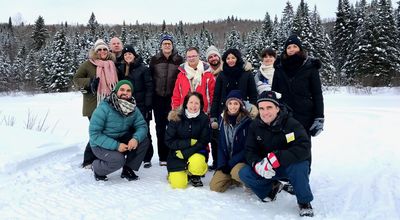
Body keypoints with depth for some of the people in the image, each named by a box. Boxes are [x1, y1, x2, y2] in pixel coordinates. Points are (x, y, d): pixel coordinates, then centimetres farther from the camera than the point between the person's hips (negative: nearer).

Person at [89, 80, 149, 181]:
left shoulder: (133, 109, -6)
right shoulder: (104, 108, -23)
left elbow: (142, 126, -9)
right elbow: (94, 133, -24)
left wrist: (136, 138, -33)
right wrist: (116, 146, -31)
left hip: (122, 140, 5)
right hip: (101, 145, -5)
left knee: (144, 141, -15)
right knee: (118, 159, -31)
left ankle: (128, 169, 3)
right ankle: (96, 168, 2)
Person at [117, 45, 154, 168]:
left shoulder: (143, 68, -4)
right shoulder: (121, 69, 9)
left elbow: (149, 88, -7)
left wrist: (148, 105, -12)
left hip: (141, 106, -4)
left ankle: (147, 158, 11)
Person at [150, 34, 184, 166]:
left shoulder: (179, 60, 3)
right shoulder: (154, 60, 6)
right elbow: (150, 79, 7)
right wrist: (150, 97, 2)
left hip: (173, 98, -1)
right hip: (158, 99, 1)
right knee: (160, 128, 5)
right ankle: (162, 156, 14)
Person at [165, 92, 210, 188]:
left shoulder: (204, 119, -9)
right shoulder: (176, 118, -12)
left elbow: (203, 142, -9)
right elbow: (169, 141, -11)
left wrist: (185, 153, -18)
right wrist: (189, 142, -19)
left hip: (196, 152, 1)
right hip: (177, 155, 0)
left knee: (196, 163, -33)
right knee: (178, 184, -13)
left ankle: (195, 176, 3)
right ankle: (173, 173, 23)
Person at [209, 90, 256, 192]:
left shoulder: (247, 122, -11)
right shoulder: (224, 122, 6)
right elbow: (221, 145, 9)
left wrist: (231, 163, -16)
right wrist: (222, 164, -4)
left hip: (242, 160, -5)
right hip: (226, 162, 5)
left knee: (236, 172, -37)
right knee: (214, 186, -8)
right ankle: (234, 179, 19)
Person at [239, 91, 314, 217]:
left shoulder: (291, 124, -22)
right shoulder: (255, 126, -7)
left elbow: (304, 148, -34)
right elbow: (249, 151, -5)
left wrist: (276, 158, -43)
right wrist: (257, 164, -28)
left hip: (290, 166, -4)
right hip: (268, 170, 4)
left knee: (298, 166, -38)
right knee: (244, 173, -17)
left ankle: (304, 202, -11)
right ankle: (272, 187, 11)